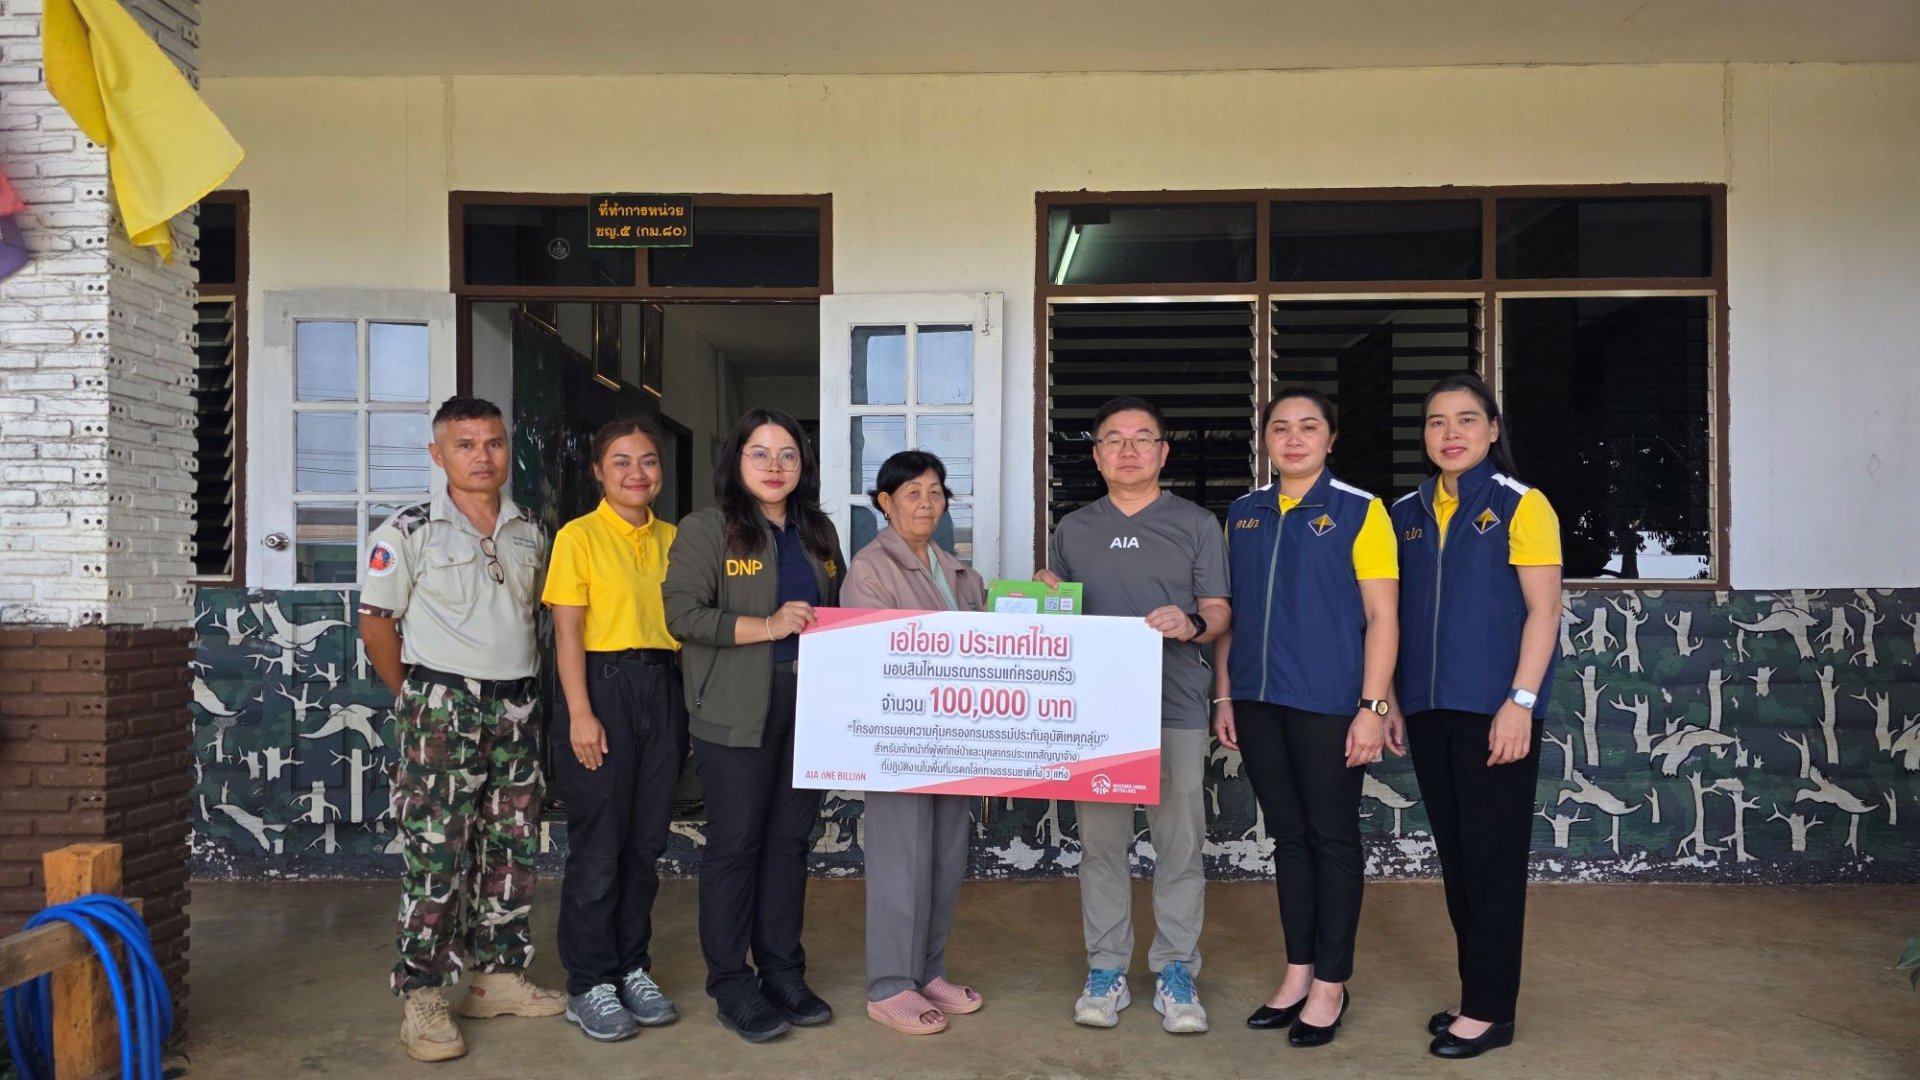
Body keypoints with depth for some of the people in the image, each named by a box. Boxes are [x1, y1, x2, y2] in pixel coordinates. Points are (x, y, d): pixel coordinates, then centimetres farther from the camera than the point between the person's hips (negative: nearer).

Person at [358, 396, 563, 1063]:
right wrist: (416, 700, 1)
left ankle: (499, 976, 23)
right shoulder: (410, 531, -5)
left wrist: (517, 684, 11)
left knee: (511, 852, 10)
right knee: (434, 857, -6)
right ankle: (423, 1001, 3)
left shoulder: (530, 534, 10)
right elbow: (376, 622, -2)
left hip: (515, 710, 5)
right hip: (442, 710, -5)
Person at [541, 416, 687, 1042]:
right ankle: (588, 985, 13)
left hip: (663, 689, 5)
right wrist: (580, 713, -14)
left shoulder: (671, 540, 11)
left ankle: (632, 968, 23)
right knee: (598, 846, 0)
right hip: (605, 685, -5)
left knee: (647, 842, 10)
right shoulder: (579, 537, -3)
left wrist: (689, 706, 8)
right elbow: (567, 632, -7)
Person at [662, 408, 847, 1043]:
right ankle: (730, 986, 13)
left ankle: (783, 972, 24)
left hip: (809, 706, 6)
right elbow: (683, 614, -14)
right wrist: (764, 626, -21)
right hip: (736, 712, -5)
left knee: (791, 840, 11)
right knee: (734, 843, 1)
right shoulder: (706, 530, -5)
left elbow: (838, 610, 22)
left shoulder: (819, 532, 14)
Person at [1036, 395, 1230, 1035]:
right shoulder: (1073, 530, 14)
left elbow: (1219, 612, 2)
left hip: (1175, 706, -2)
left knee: (1180, 844, 1)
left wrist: (1190, 624, -20)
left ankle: (1175, 971, 14)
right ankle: (1106, 970, 17)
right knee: (1100, 842, 6)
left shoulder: (1196, 525, 7)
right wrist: (1041, 596, -3)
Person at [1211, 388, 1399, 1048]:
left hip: (1328, 703, -4)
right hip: (1258, 701, 4)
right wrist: (1223, 697, 9)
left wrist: (1372, 707, -12)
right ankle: (1298, 973, 25)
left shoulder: (1359, 511, -3)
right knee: (1288, 837, 13)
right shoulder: (1242, 515, 10)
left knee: (1332, 838, 5)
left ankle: (1330, 985, 17)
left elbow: (1382, 617, -7)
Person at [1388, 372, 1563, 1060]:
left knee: (1492, 855, 0)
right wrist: (1390, 696, 10)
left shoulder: (1519, 506, -4)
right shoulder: (1407, 513, 10)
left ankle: (1490, 1010, 11)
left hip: (1492, 710, -5)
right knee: (1454, 853, 12)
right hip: (1428, 710, 5)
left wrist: (1520, 702, -15)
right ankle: (1475, 993, 24)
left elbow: (1543, 611, -9)